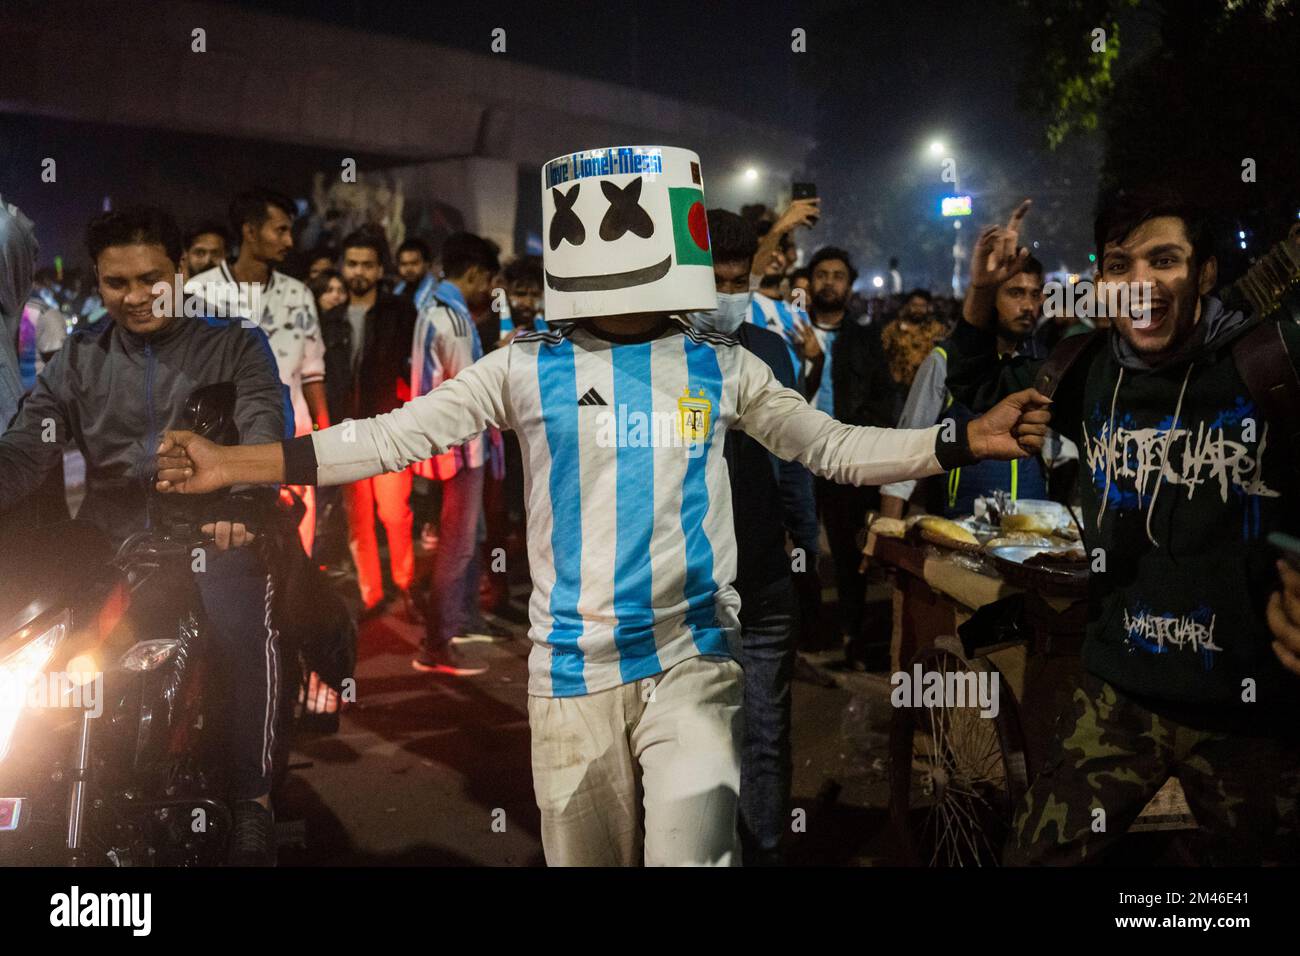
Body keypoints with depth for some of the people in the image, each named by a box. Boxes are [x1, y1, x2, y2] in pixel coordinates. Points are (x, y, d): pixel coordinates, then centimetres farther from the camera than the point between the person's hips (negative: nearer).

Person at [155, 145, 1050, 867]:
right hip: (571, 668, 1)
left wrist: (966, 440, -3)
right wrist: (234, 463, -7)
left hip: (691, 660, -1)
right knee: (587, 855, 14)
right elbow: (391, 438, -1)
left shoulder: (721, 367, 3)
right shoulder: (528, 367, 0)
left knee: (693, 852, -12)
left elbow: (833, 446, 8)